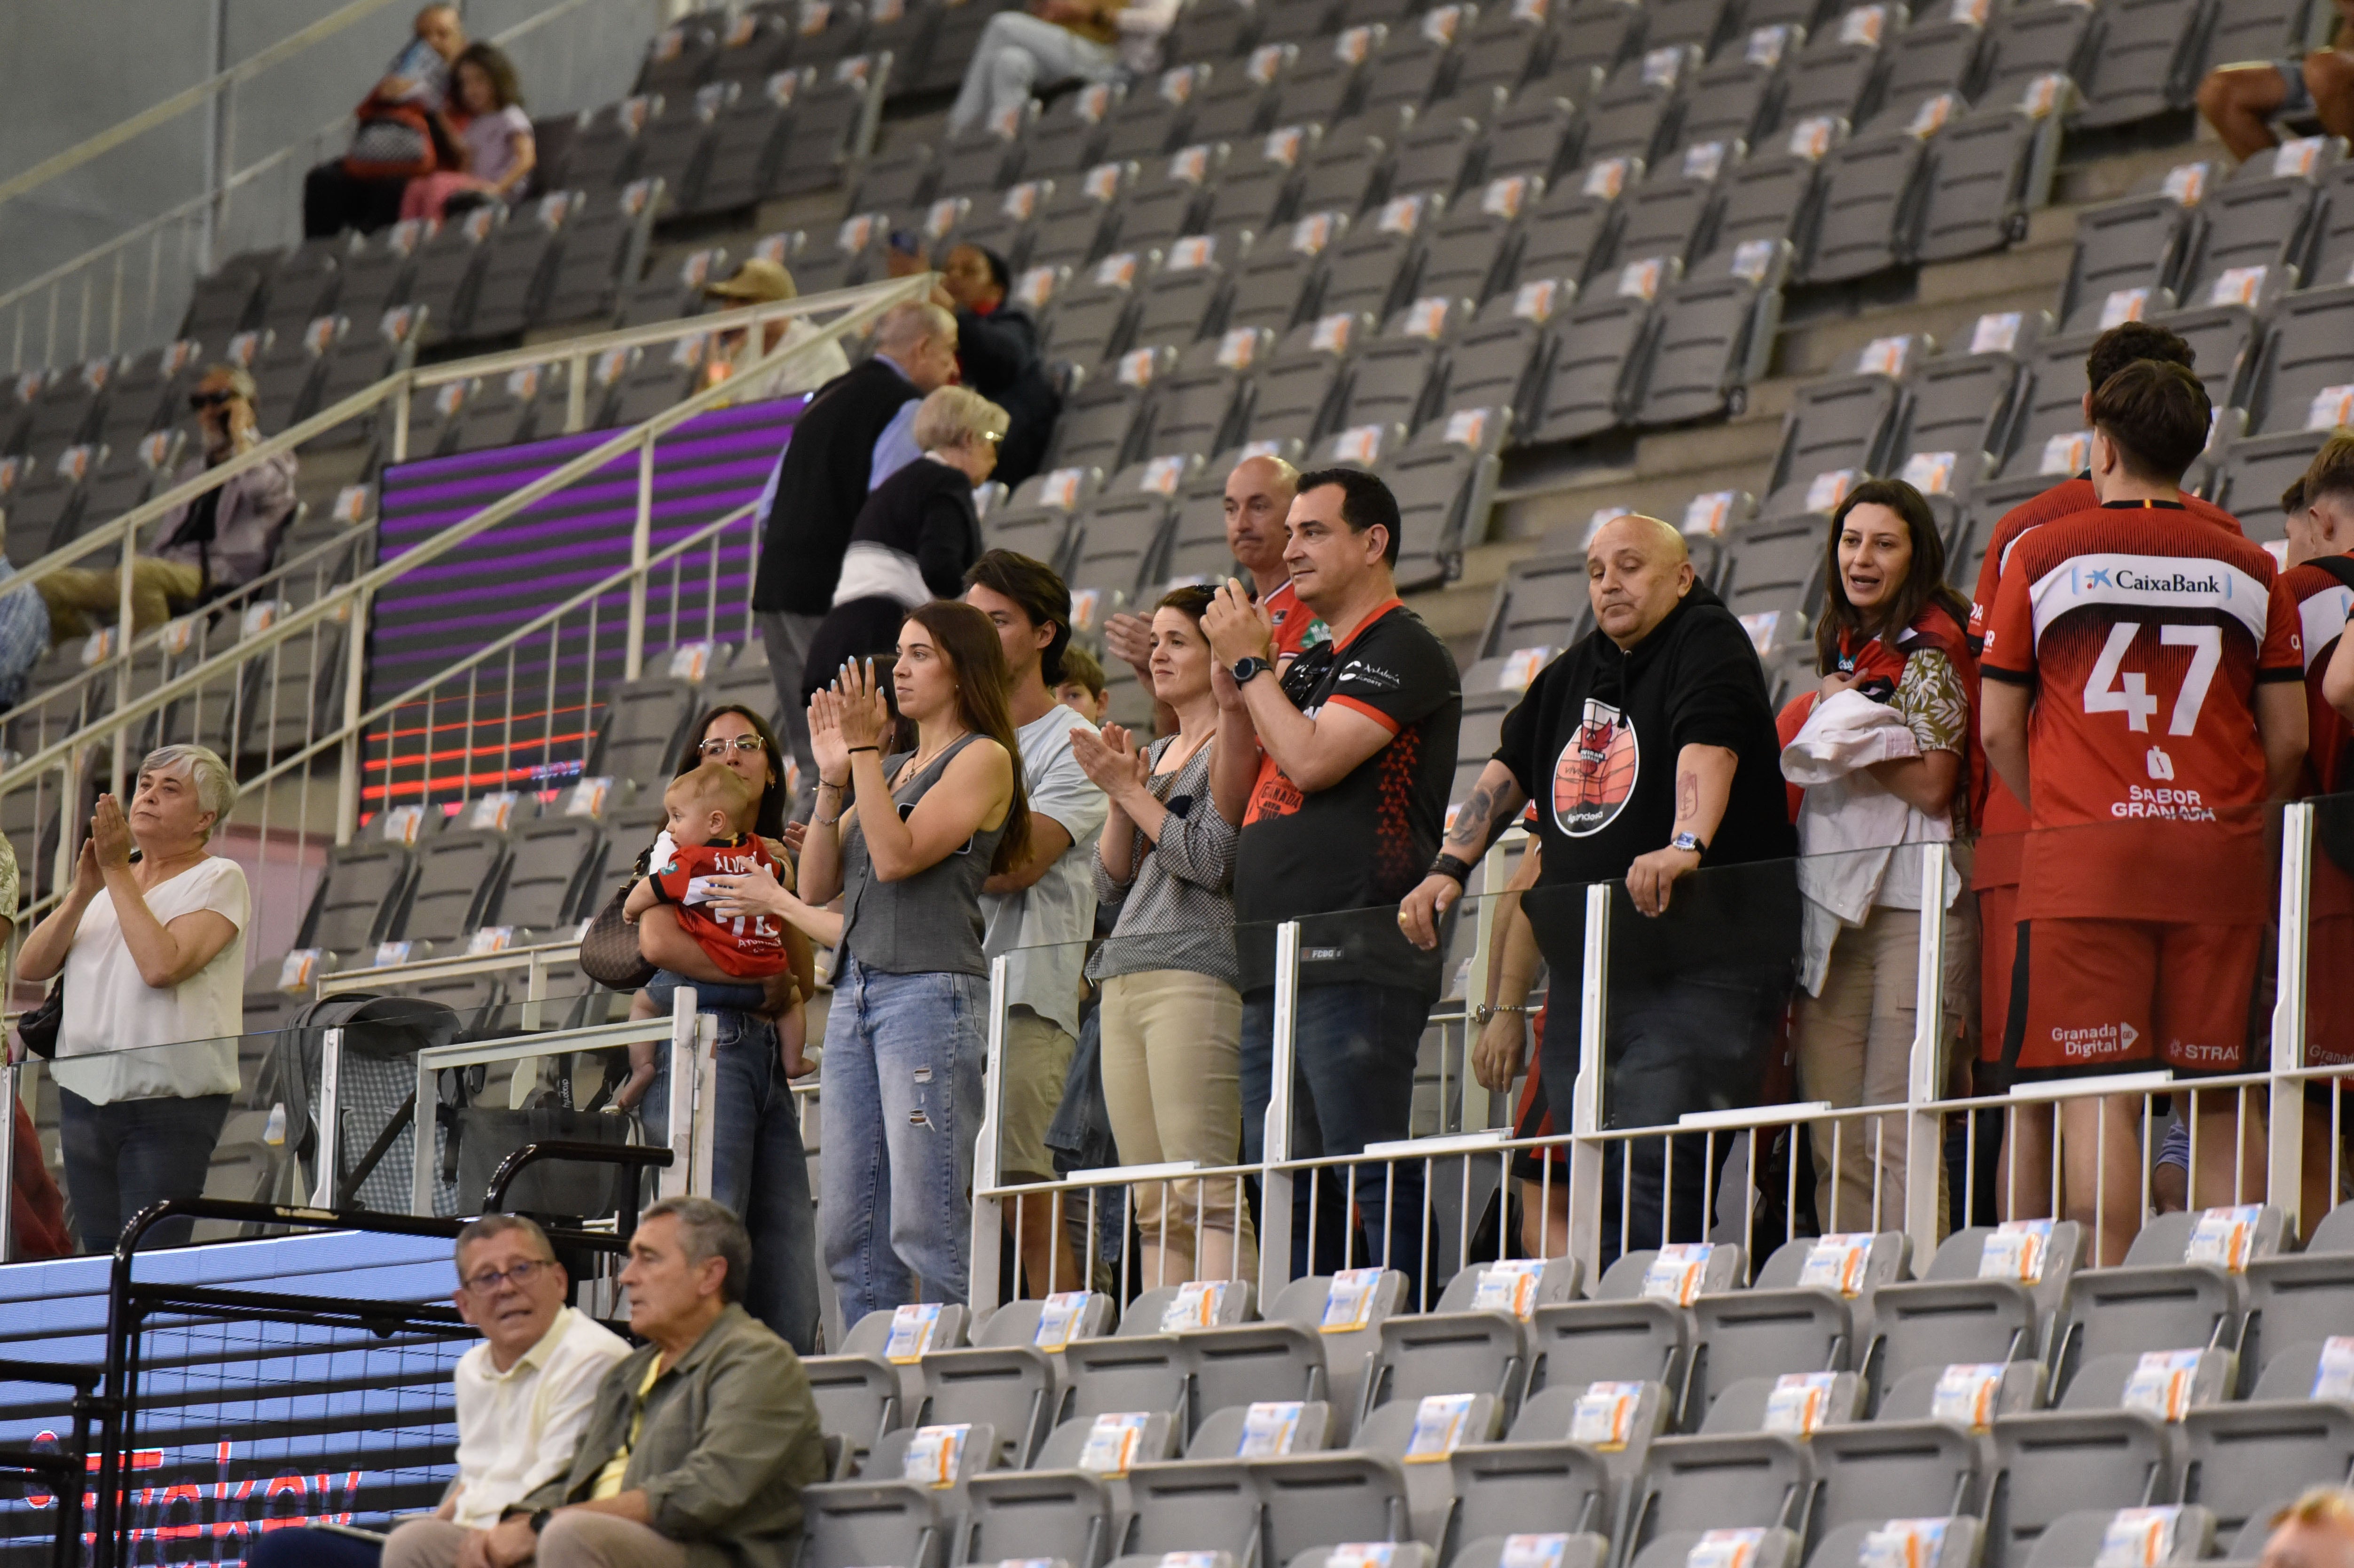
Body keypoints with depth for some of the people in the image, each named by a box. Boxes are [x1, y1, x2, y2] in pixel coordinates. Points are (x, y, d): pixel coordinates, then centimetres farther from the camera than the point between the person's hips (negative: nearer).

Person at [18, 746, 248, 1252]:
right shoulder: (107, 880, 18)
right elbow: (31, 967, 8)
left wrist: (117, 873, -12)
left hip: (169, 1102, -6)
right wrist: (83, 892, -6)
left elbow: (161, 966, -18)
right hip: (84, 1096, 6)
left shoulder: (218, 879, -1)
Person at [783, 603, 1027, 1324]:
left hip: (931, 989, -8)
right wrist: (834, 776, 8)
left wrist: (865, 749, -9)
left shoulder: (983, 759, 0)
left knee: (926, 1226, -14)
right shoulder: (890, 769, 22)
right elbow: (818, 885, 16)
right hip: (856, 991, 8)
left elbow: (897, 855, -12)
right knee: (849, 1230, 4)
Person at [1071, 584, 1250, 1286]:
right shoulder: (1153, 756, 23)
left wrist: (1129, 791, -5)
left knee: (1205, 1195, -16)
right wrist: (1120, 794, 5)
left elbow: (1211, 860, -13)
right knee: (1154, 1208, 3)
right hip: (1124, 984, 9)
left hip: (1196, 981, -9)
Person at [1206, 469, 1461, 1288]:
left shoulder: (1404, 652, -3)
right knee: (1288, 1201, 8)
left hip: (1355, 961, -9)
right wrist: (1234, 696, 9)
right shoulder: (1309, 668, 24)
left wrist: (1250, 663, -3)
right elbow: (1233, 802, 22)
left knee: (1374, 1189, -13)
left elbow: (1314, 760, -15)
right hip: (1275, 967, 9)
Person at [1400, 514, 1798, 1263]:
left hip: (1694, 966, -8)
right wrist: (1448, 868, 14)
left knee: (1652, 1173, -20)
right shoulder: (1576, 670, 22)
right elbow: (1507, 769, 27)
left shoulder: (1707, 643, -4)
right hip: (1587, 966, 8)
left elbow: (1707, 745, -21)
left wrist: (1685, 845, -39)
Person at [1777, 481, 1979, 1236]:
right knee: (1834, 1137, 2)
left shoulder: (1931, 647, -5)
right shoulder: (1848, 649, 20)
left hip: (1910, 901, -8)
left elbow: (1932, 785, -13)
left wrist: (1844, 721, -7)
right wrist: (1832, 716, 11)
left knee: (1896, 1131, -13)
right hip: (1833, 903, 8)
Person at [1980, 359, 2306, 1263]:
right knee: (2218, 1105, 4)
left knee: (2095, 1101, -6)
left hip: (2083, 856, -2)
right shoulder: (2249, 570, 9)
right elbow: (2289, 738, 8)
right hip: (2221, 862, 2)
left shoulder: (2042, 556, 3)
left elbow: (1997, 730, 4)